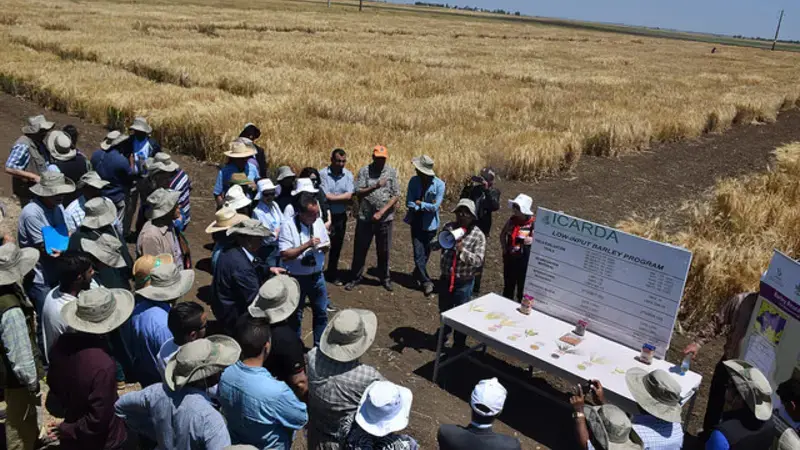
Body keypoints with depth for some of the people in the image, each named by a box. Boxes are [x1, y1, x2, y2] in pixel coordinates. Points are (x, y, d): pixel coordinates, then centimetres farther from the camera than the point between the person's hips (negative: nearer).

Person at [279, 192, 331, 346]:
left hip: (317, 276, 5)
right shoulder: (288, 225, -18)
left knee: (321, 313, 16)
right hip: (296, 279, -5)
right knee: (295, 316, 13)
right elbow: (284, 255, -22)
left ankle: (320, 346, 34)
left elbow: (327, 244, 12)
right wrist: (307, 245, -28)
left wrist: (325, 247, -12)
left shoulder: (318, 222, -1)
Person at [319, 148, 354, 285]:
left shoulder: (348, 175, 1)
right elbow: (324, 196, -17)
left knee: (337, 246, 16)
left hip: (341, 216, 4)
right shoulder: (323, 174, -10)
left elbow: (349, 196, -10)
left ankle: (333, 274, 32)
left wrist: (332, 197, -14)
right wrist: (342, 198, -11)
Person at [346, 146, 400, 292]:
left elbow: (396, 195, -5)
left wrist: (382, 212, -14)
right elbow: (358, 192, -8)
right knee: (360, 249, 8)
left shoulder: (392, 172, 0)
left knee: (383, 250, 11)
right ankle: (356, 278, 22)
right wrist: (375, 186, -19)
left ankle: (385, 278, 27)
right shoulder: (364, 171, -1)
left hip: (385, 218, 0)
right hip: (365, 217, 0)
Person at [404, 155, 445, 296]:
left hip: (430, 224, -1)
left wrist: (419, 203, -11)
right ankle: (426, 281, 6)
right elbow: (409, 203, -8)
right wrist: (426, 206, -18)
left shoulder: (439, 184, -16)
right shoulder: (413, 181, -6)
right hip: (416, 222, 1)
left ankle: (417, 274, 39)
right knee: (418, 254, -4)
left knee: (425, 253, 14)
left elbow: (435, 207, -18)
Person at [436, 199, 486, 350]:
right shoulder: (449, 227, -2)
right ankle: (443, 334, 49)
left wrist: (462, 250, -31)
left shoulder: (478, 235, -13)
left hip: (464, 283, -4)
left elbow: (478, 261, -19)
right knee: (444, 310, 23)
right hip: (445, 278, 4)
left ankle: (459, 344, 28)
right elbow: (433, 246, 2)